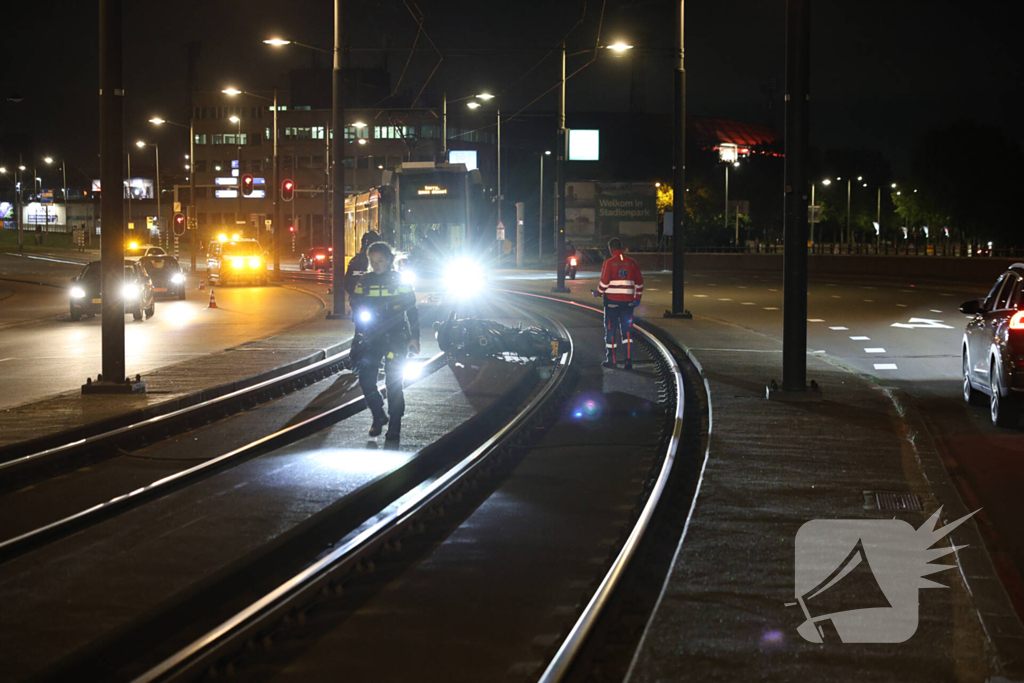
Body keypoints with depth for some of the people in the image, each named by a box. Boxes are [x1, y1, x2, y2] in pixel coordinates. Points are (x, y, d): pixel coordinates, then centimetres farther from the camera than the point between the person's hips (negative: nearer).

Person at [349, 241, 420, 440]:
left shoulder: (400, 281, 1)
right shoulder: (364, 282, 9)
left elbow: (412, 311, 3)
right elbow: (356, 308, 17)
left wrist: (414, 337, -2)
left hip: (395, 336, -3)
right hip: (371, 338, 3)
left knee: (393, 383, -5)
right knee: (366, 379, -6)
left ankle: (394, 426, 5)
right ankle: (378, 417, 15)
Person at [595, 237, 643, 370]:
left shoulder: (609, 263, -8)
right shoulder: (632, 263, 5)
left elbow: (604, 283, -11)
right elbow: (639, 281, 9)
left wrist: (598, 293, 8)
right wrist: (637, 297, 19)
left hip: (612, 301, -3)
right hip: (627, 301, 3)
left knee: (610, 330, 7)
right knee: (627, 331, 4)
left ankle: (611, 360, 11)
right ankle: (628, 360, -6)